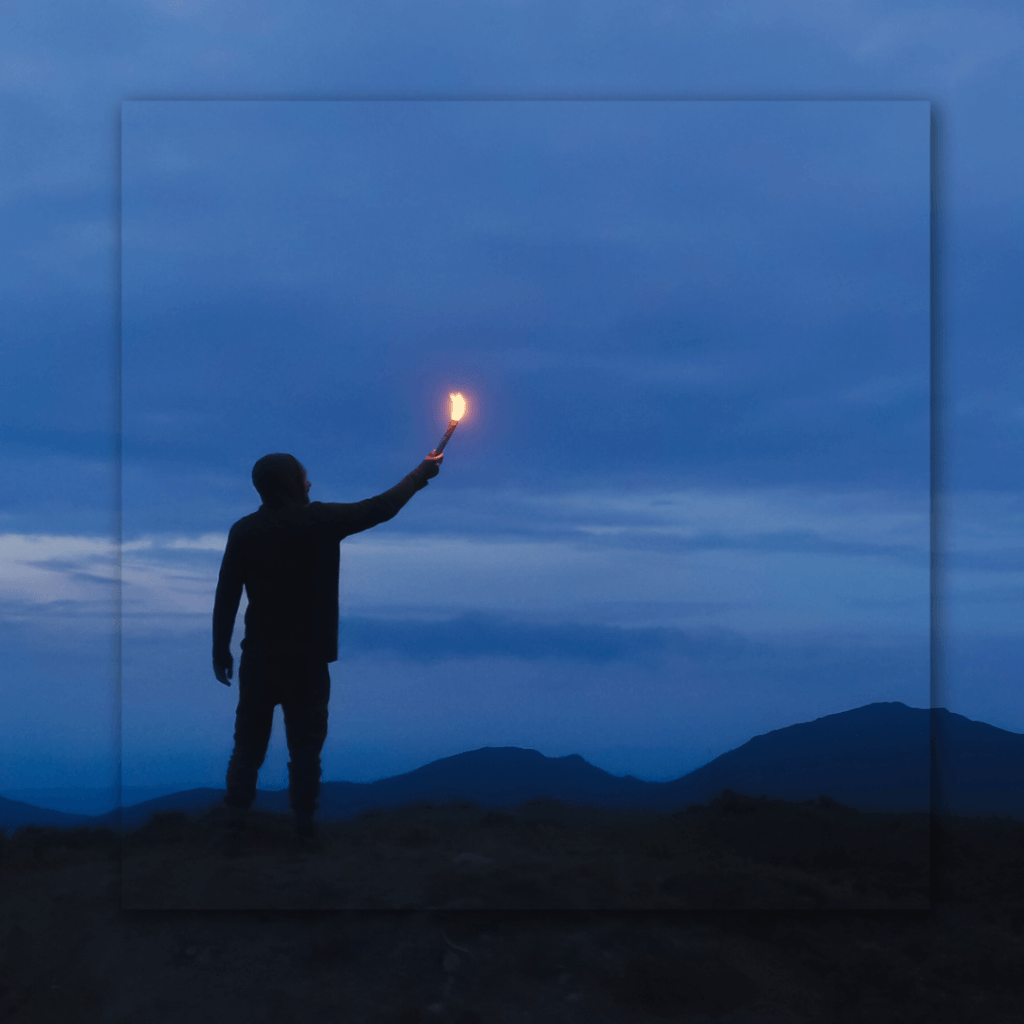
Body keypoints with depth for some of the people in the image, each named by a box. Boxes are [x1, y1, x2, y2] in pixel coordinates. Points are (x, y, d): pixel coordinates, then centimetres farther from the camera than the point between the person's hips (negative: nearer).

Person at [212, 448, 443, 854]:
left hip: (259, 660, 2)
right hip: (308, 660, -2)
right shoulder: (321, 521, -8)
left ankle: (234, 828, 9)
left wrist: (221, 652, 9)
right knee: (305, 749, 9)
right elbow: (382, 508, 2)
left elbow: (226, 598, -1)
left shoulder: (244, 531, -3)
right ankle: (304, 828, 15)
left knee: (248, 748, 9)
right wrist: (423, 472, 16)